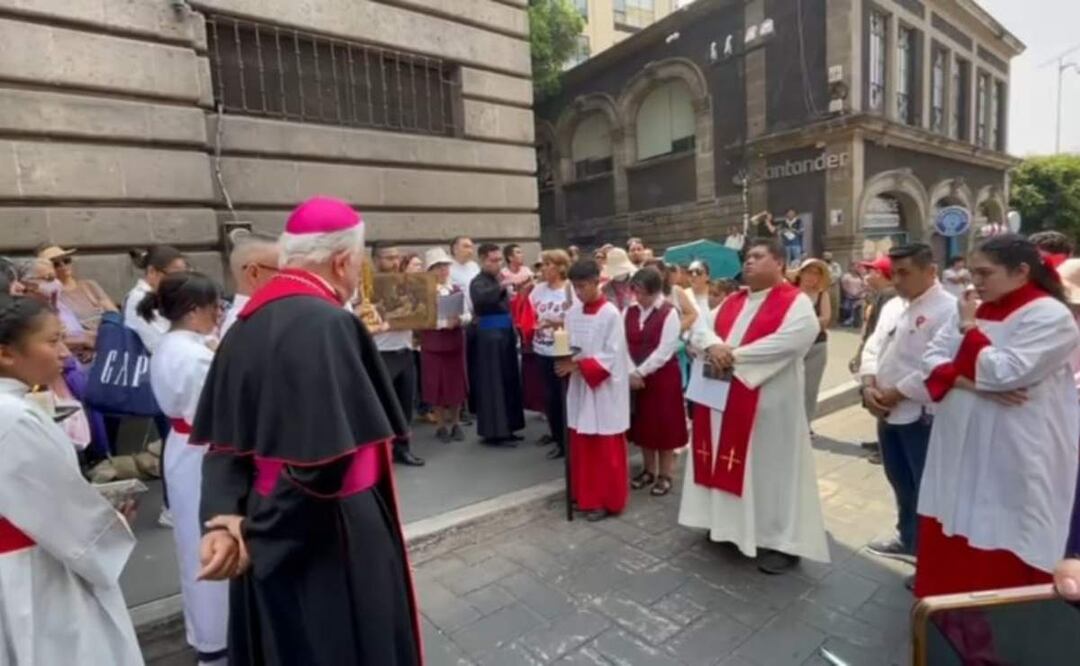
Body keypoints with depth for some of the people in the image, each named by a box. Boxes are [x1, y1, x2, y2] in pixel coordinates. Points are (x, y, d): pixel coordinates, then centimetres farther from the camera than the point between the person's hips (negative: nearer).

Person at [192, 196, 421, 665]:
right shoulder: (327, 323, -25)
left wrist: (224, 518, -8)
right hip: (328, 537, -8)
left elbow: (226, 437, 1)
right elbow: (324, 459, -27)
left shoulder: (248, 325, 2)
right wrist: (255, 534, -14)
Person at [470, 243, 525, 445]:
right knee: (492, 384, -4)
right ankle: (493, 431, 3)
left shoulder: (499, 280, 15)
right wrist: (502, 285, -44)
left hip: (505, 334, 8)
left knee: (509, 382, 11)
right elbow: (481, 298, -33)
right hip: (489, 336, -8)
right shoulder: (478, 282, -9)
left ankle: (505, 428, 19)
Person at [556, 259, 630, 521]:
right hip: (579, 387, 6)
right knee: (582, 445, 13)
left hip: (604, 389, -6)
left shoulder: (611, 315, -13)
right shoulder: (573, 313, 5)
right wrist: (565, 360, -11)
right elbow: (568, 346, 11)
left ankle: (606, 500, 19)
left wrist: (578, 365, -21)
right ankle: (586, 496, 28)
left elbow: (612, 357, -16)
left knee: (605, 449, 5)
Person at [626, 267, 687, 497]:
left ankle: (665, 475, 18)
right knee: (643, 425, 13)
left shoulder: (669, 313, -12)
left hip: (663, 377, -5)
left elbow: (664, 351, -16)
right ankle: (649, 470, 29)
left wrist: (641, 372, -16)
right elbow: (624, 345, 1)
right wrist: (631, 372, -11)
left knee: (664, 426, 3)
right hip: (635, 377, 5)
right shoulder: (629, 312, 5)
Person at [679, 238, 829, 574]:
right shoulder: (732, 302, 14)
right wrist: (713, 345, -17)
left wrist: (735, 355, -21)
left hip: (768, 403, -6)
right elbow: (702, 328, 7)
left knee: (771, 468, 3)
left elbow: (790, 340, -23)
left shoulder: (796, 302, -7)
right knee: (728, 463, 15)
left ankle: (781, 540, 17)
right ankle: (730, 523, 31)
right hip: (721, 399, 7)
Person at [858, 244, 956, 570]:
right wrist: (869, 386, -5)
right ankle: (908, 537, 39)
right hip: (888, 413, 8)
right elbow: (872, 348, 11)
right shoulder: (892, 306, 11)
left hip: (922, 414, -8)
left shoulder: (948, 309, -15)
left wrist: (896, 393, -18)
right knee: (900, 482, 21)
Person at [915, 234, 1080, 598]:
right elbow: (932, 358, 2)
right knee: (953, 535, 16)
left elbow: (1003, 374, -23)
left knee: (1002, 539, 6)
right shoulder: (974, 308, 7)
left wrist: (970, 328, -12)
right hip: (960, 447, 7)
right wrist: (971, 384, -15)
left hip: (1015, 457, -6)